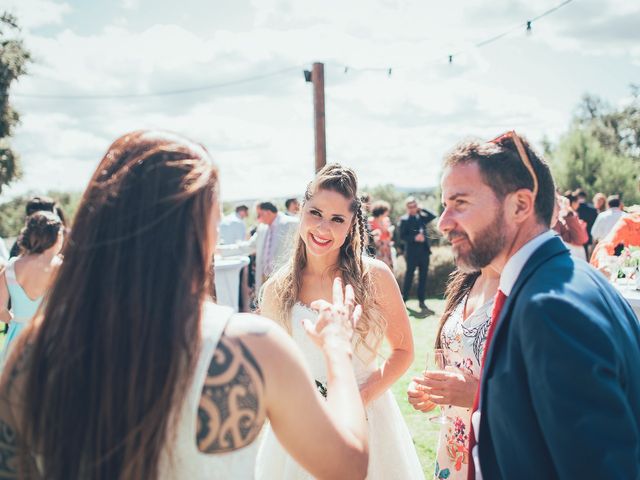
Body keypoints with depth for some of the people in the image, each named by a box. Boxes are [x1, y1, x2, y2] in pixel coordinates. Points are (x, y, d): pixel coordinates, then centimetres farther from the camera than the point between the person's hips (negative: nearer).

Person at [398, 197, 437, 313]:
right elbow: (402, 236, -8)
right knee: (409, 277, 2)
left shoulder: (421, 217, 12)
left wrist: (422, 209, 2)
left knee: (423, 277, 7)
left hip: (424, 251, 5)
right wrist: (415, 238, -20)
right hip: (412, 252, -5)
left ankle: (421, 302, 12)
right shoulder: (404, 220, -3)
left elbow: (433, 216, 4)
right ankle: (404, 299, 11)